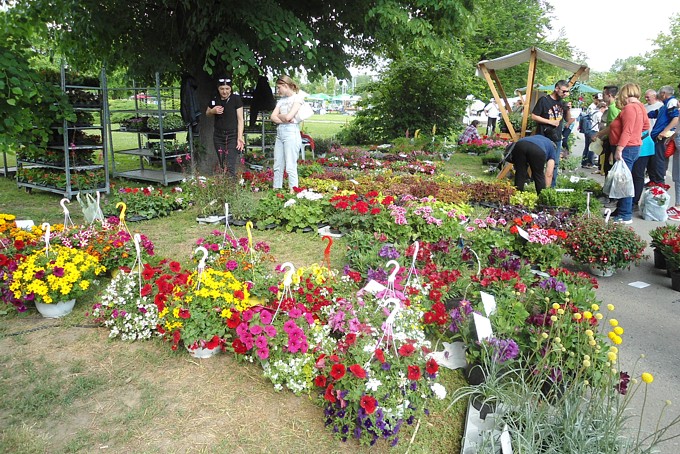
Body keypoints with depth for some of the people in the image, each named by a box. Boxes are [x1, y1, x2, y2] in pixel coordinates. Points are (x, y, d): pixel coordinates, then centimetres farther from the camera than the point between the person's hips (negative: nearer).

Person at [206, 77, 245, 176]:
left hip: (232, 136, -4)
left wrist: (240, 137, -15)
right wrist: (213, 111, -3)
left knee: (230, 167, -13)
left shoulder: (236, 99, -8)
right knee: (222, 166, 6)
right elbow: (207, 113, 21)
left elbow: (240, 119, -7)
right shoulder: (215, 99, 4)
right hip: (218, 135, 4)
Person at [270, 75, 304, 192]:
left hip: (291, 133, -7)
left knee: (290, 166, -10)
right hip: (279, 133, 7)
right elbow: (273, 117, 7)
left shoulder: (298, 98, -2)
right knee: (277, 166, 7)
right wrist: (284, 119, -10)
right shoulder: (281, 100, 19)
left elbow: (288, 116, -14)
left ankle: (293, 192, -7)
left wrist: (279, 115, 5)